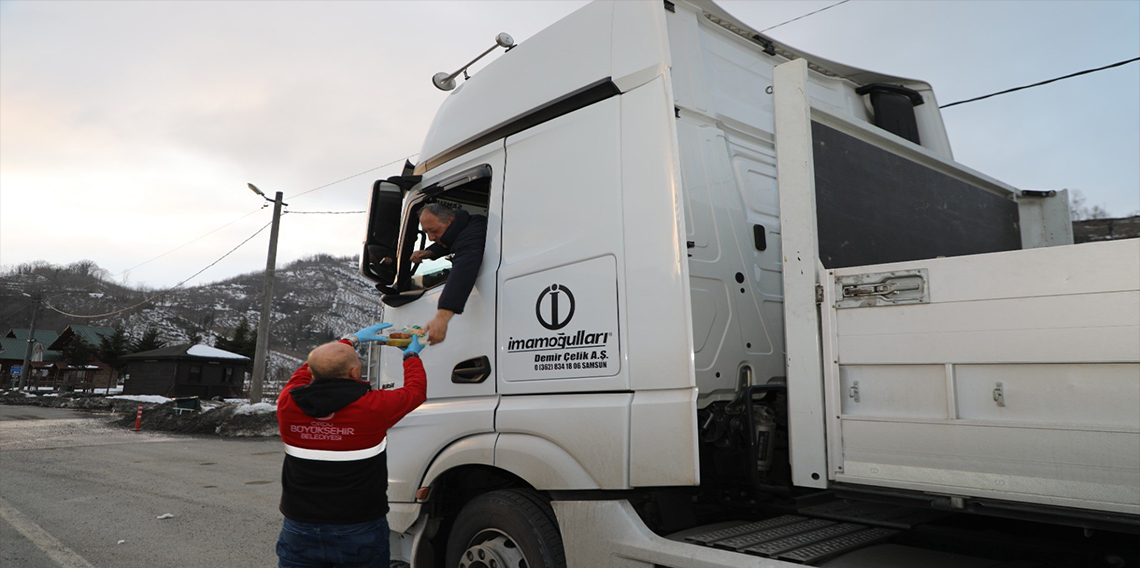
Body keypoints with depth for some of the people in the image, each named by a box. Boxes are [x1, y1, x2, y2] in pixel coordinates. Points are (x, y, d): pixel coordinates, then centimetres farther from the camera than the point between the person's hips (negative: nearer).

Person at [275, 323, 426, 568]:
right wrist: (411, 355, 21)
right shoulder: (372, 407, -17)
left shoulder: (287, 403, -7)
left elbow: (308, 369, 15)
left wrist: (351, 339, 25)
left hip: (299, 530, 3)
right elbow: (416, 391, 2)